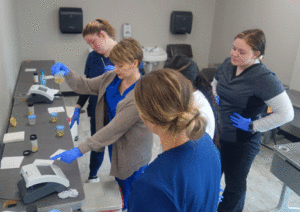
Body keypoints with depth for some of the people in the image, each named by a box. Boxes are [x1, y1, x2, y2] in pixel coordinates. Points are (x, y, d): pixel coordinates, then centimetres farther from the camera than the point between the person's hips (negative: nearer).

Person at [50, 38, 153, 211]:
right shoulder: (112, 77, -6)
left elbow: (114, 129, -33)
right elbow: (85, 86, 3)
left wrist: (79, 151, -33)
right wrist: (67, 73, -18)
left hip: (132, 154, -7)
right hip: (115, 146, 7)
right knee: (120, 184, 30)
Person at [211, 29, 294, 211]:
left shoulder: (264, 78, -24)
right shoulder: (228, 64, -3)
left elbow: (286, 114, -24)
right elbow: (214, 85, 18)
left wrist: (252, 126, -20)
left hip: (242, 142, -6)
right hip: (218, 134, 7)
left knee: (234, 184, 16)